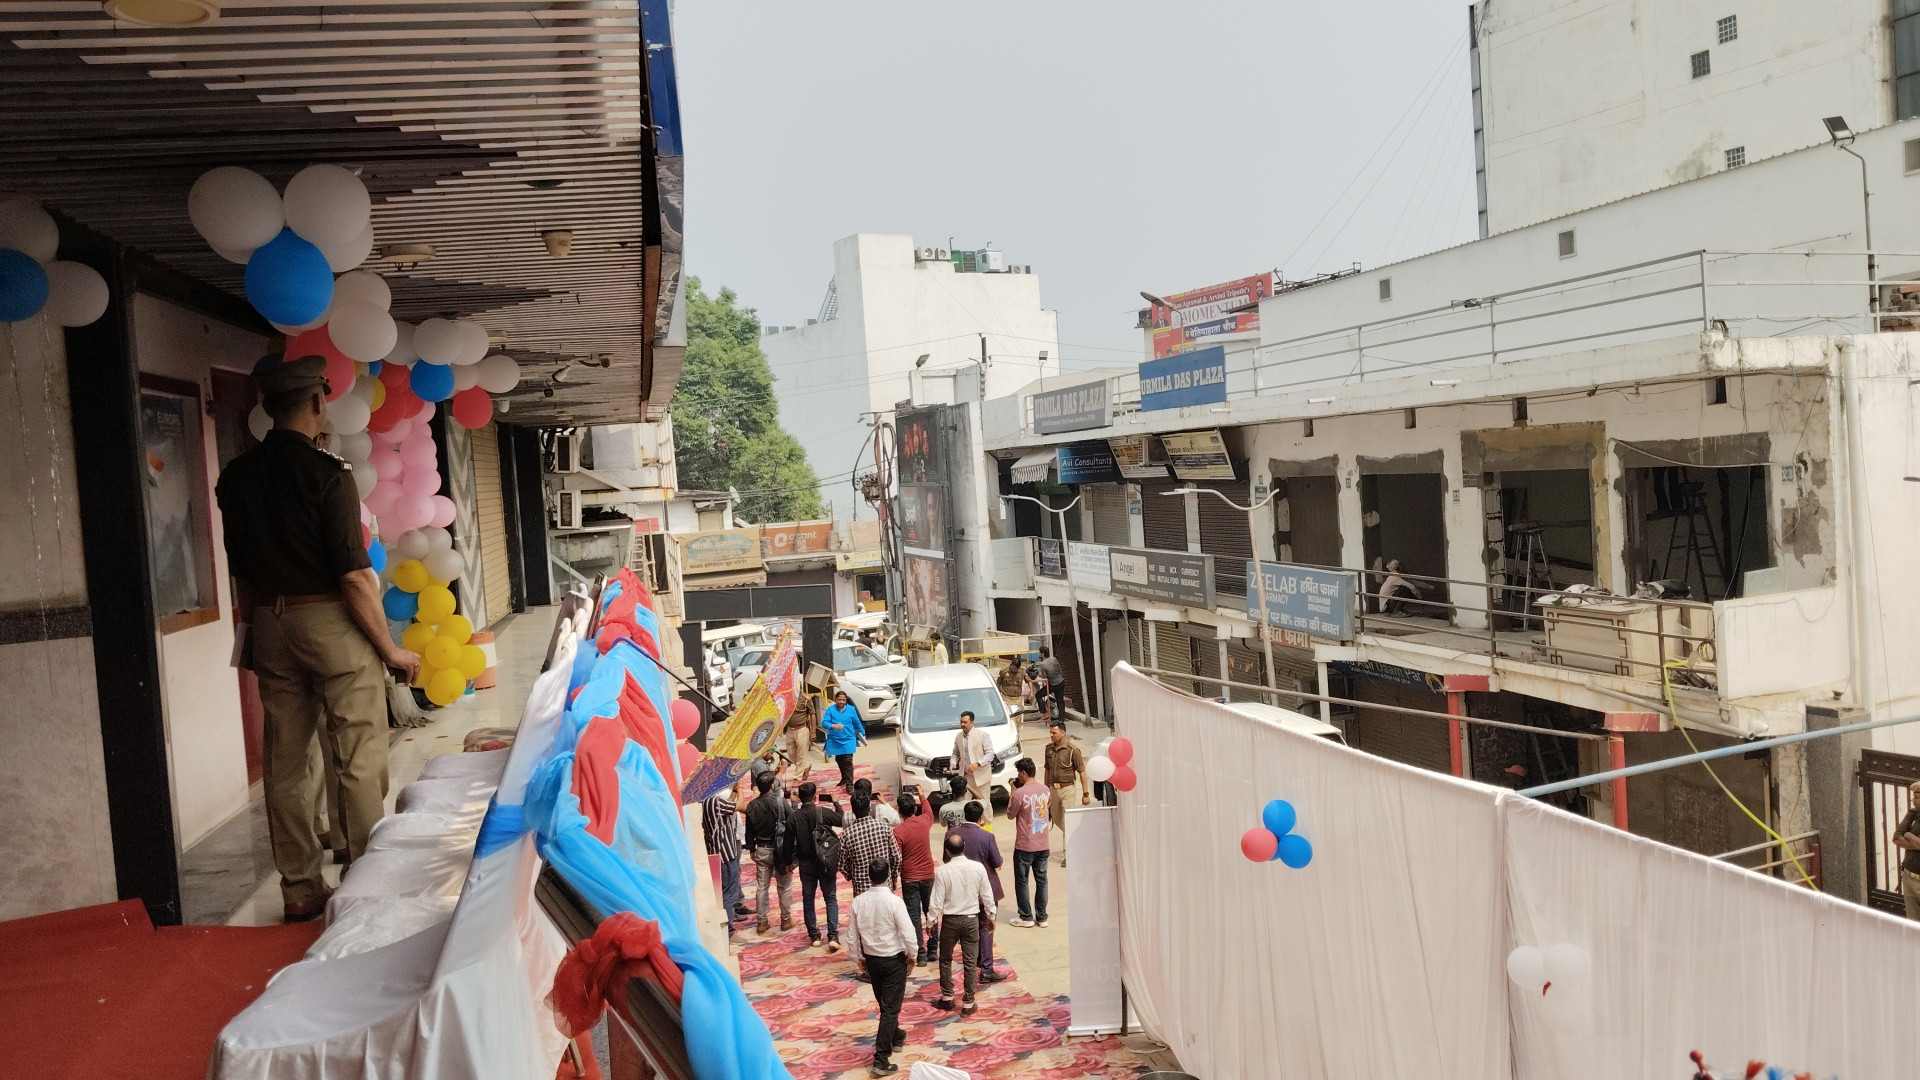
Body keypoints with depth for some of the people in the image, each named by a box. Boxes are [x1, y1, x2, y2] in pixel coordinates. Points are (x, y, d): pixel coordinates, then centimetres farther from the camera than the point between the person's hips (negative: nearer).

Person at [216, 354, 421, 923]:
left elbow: (241, 574, 12)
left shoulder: (236, 477, 6)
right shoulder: (327, 472, -14)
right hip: (331, 621, -6)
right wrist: (390, 648, -8)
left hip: (269, 626, 6)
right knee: (359, 764, 1)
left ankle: (299, 891, 19)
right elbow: (354, 575, -16)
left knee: (285, 765, 11)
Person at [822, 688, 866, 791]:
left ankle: (849, 785, -11)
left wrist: (862, 734, 21)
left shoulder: (851, 709, -1)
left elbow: (857, 723, 12)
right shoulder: (830, 709, -5)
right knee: (839, 761, 17)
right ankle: (844, 779, 39)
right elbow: (824, 722, -16)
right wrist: (834, 726, -34)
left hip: (848, 740, -2)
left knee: (848, 762, -11)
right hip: (835, 741, 2)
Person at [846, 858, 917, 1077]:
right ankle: (881, 1060, -1)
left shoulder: (858, 901, -10)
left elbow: (852, 936, -1)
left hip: (871, 958, 5)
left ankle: (896, 1037, 48)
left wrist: (858, 958, 15)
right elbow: (908, 934, -21)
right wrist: (913, 955, -2)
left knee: (885, 1003, 25)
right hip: (894, 959, -5)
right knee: (890, 1008, 2)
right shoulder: (894, 901, -22)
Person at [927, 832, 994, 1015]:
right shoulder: (978, 868, -10)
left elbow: (937, 901, -11)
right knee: (970, 962, 9)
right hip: (971, 919, 1)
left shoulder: (943, 871, -16)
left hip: (950, 920, -1)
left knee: (945, 959, 18)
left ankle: (947, 998, 27)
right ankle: (968, 1004, 14)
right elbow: (986, 896, 0)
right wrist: (991, 916, 16)